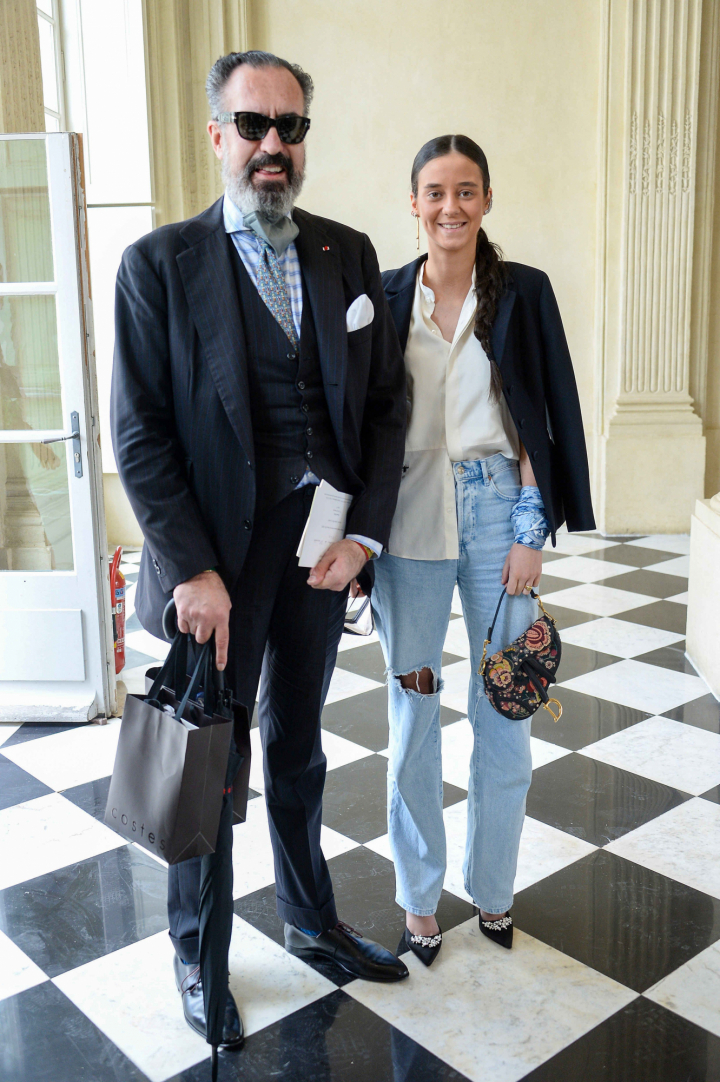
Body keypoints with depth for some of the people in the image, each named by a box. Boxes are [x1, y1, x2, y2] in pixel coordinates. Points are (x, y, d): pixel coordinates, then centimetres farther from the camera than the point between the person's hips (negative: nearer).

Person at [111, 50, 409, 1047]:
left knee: (298, 744, 20)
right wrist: (193, 570, -15)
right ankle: (195, 952, 33)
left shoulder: (349, 254, 5)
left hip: (325, 541, 4)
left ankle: (311, 921, 41)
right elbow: (140, 437, -10)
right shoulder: (161, 264, -7)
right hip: (220, 550, -4)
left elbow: (387, 401, 5)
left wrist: (366, 533, -5)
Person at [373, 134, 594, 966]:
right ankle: (419, 895, 26)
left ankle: (492, 886, 29)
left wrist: (531, 532, -6)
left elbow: (546, 416, 0)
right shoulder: (386, 297, 3)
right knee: (413, 710, 8)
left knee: (504, 712, 7)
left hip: (499, 513, 0)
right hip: (411, 517, 1)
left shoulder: (523, 292, 1)